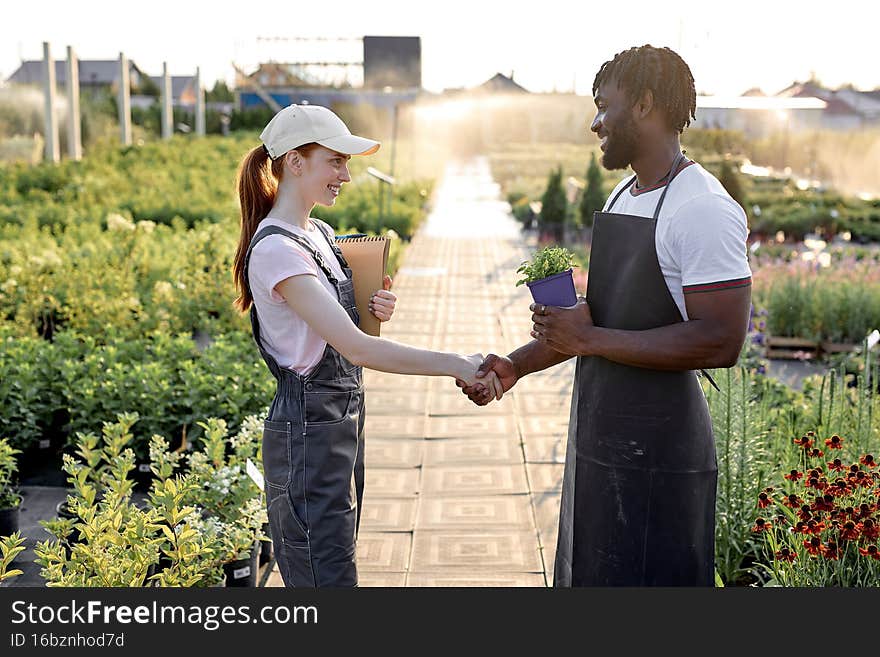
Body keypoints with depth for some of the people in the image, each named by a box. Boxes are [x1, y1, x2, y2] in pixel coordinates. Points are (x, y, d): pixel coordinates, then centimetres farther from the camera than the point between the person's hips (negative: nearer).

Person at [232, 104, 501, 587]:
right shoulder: (276, 249, -21)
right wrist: (455, 365, -28)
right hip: (309, 431, -9)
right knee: (325, 573, -2)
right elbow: (356, 349, -29)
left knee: (331, 561, 17)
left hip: (342, 421, 9)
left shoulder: (319, 234, 9)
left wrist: (375, 311, -1)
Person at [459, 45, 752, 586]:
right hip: (598, 440, 9)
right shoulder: (622, 197, 12)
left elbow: (721, 342, -25)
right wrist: (516, 365, 9)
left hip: (659, 456, -9)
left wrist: (591, 340, -22)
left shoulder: (704, 210, -18)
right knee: (590, 575, 21)